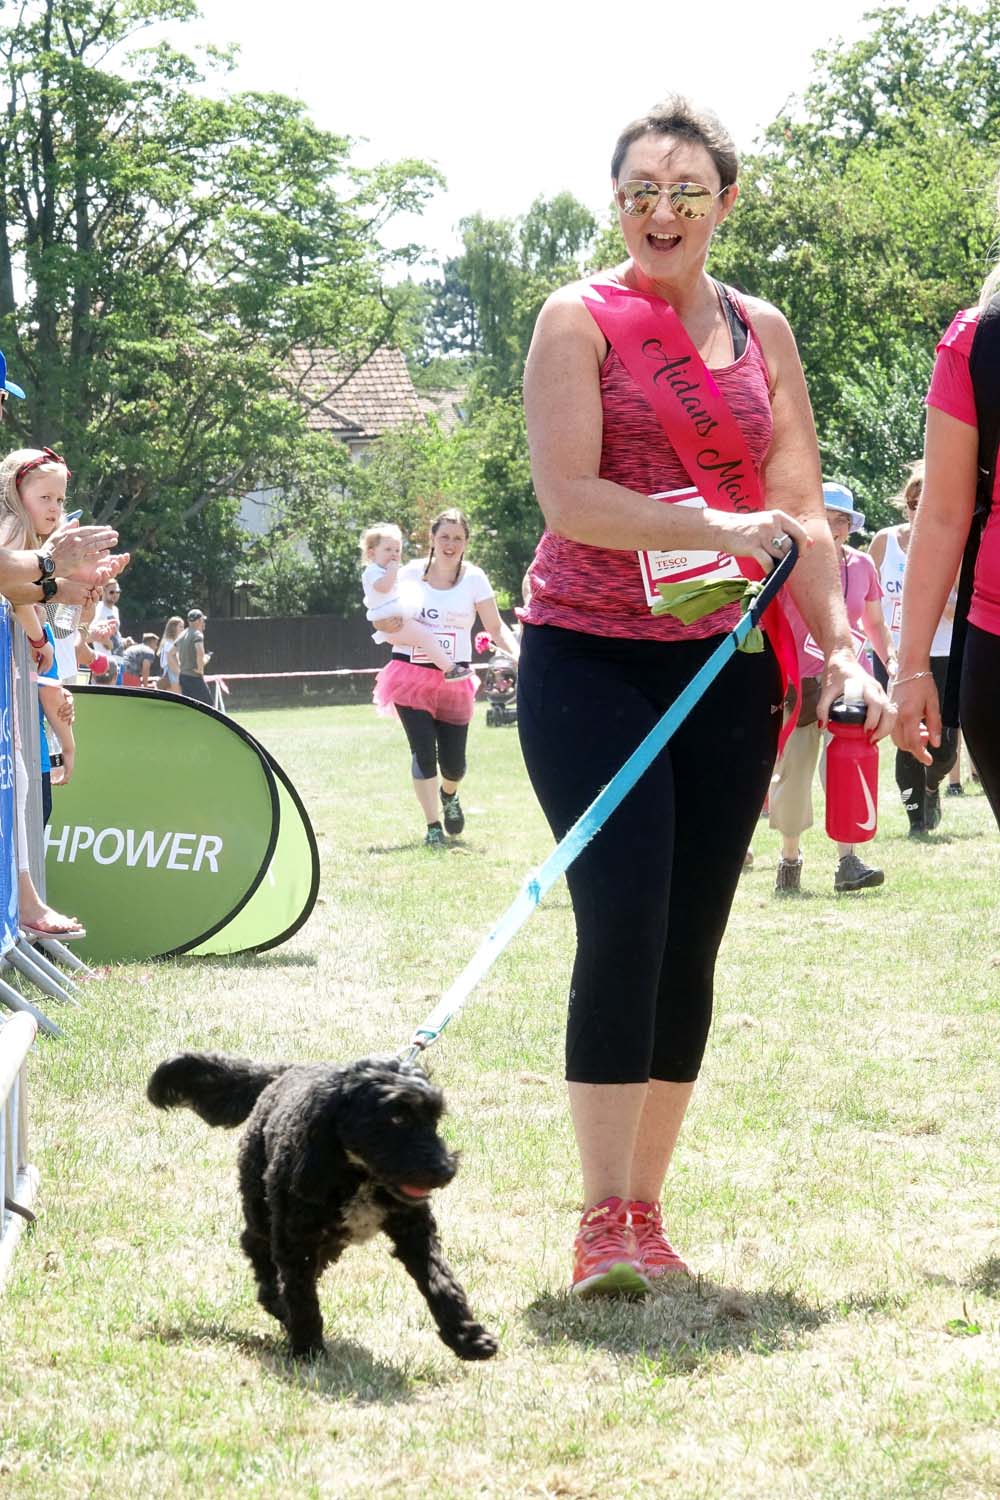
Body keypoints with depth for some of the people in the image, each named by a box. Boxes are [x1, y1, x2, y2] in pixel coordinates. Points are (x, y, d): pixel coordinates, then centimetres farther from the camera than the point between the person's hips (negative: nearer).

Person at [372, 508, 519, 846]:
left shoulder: (473, 577, 0)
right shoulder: (410, 573, 1)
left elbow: (495, 626, -2)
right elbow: (384, 618, 10)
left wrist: (516, 650, -21)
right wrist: (388, 625, -14)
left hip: (454, 679, 0)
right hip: (411, 675, 0)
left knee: (453, 763, 1)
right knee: (423, 752, -12)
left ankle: (449, 794, 38)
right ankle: (432, 826, -2)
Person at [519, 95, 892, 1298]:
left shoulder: (762, 332, 12)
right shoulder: (579, 319, -2)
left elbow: (799, 512, 11)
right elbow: (570, 496, -13)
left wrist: (838, 646, -1)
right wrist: (719, 529, -21)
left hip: (726, 668, 5)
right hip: (590, 659, -5)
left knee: (690, 942, 6)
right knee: (622, 924, -15)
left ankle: (646, 1210, 15)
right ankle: (603, 1225, -11)